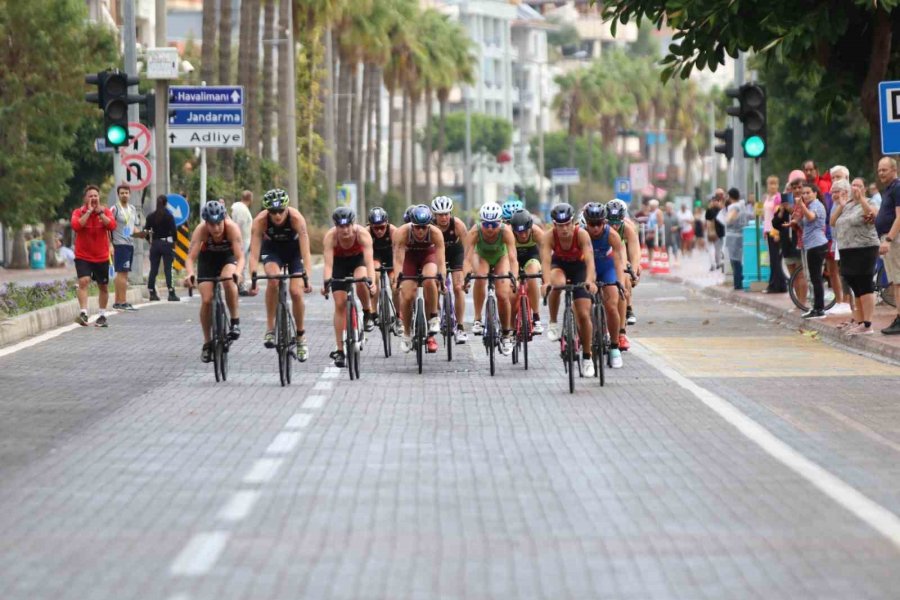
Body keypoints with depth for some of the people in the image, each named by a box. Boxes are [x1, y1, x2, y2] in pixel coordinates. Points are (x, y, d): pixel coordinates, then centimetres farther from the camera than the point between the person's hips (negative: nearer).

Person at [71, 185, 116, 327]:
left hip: (101, 257, 3)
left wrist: (99, 212, -16)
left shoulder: (105, 211, 1)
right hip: (83, 256, -3)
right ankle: (83, 313, -29)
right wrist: (89, 211, -20)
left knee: (103, 286, 12)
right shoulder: (78, 212, -4)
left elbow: (112, 226, -16)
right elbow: (76, 225, -24)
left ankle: (102, 315, 27)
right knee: (83, 281, -23)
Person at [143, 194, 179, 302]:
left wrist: (150, 241, 11)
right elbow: (174, 231, -11)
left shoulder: (151, 216, 3)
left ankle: (152, 293, 8)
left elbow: (146, 231, 1)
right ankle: (171, 294, -7)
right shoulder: (169, 216, -7)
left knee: (153, 269, 8)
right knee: (168, 269, -3)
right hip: (167, 243, -3)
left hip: (155, 244, 3)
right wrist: (173, 242, 2)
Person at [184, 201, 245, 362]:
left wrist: (238, 273, -59)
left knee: (229, 281, -34)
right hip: (207, 258, 1)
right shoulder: (201, 230, -32)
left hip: (228, 257, -1)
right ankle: (207, 343, 5)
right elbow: (190, 257, -36)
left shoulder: (232, 227, -33)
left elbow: (240, 256, -38)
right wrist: (190, 273, -57)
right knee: (206, 300, -13)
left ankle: (235, 321, -14)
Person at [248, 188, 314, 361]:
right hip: (272, 249, 0)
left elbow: (305, 252, -37)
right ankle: (270, 328, -21)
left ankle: (301, 336, 9)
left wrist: (307, 278, -48)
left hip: (294, 249, 0)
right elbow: (254, 253, -34)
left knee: (296, 291, -13)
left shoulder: (296, 218, -34)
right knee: (273, 278, -31)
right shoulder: (260, 221, -32)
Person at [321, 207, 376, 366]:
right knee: (340, 304, -8)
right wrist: (327, 282, -56)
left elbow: (369, 260, -41)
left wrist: (371, 281, -57)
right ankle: (339, 350, -2)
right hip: (339, 263, 0)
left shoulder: (362, 234, -33)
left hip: (358, 259, 0)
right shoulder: (330, 237, -32)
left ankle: (368, 312, -4)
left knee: (361, 281, -34)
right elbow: (328, 263, -38)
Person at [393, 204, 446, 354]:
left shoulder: (435, 233, -31)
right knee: (407, 296, -12)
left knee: (429, 279, -33)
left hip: (429, 255, -1)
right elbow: (398, 259, -35)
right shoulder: (402, 233, -32)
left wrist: (442, 279, -48)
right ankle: (407, 334, 9)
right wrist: (396, 278, -49)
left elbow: (440, 260, -35)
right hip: (409, 257, 1)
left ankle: (433, 318, -14)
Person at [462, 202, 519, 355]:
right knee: (480, 277, -34)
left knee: (503, 295, -15)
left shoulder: (506, 232, -35)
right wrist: (465, 278, -57)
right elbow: (468, 258, -40)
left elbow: (513, 258, -42)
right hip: (481, 256, 0)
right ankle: (477, 320, -24)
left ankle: (506, 334, 7)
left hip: (500, 258, 0)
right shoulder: (474, 232, -35)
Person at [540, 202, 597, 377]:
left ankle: (587, 358, 8)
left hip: (579, 267, 0)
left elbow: (590, 260, -42)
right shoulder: (549, 237, -29)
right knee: (557, 284, -38)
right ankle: (553, 323, -16)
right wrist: (547, 282, -59)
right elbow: (545, 260, -41)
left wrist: (590, 281, -60)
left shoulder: (581, 234, -31)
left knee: (584, 314, -7)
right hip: (559, 265, 0)